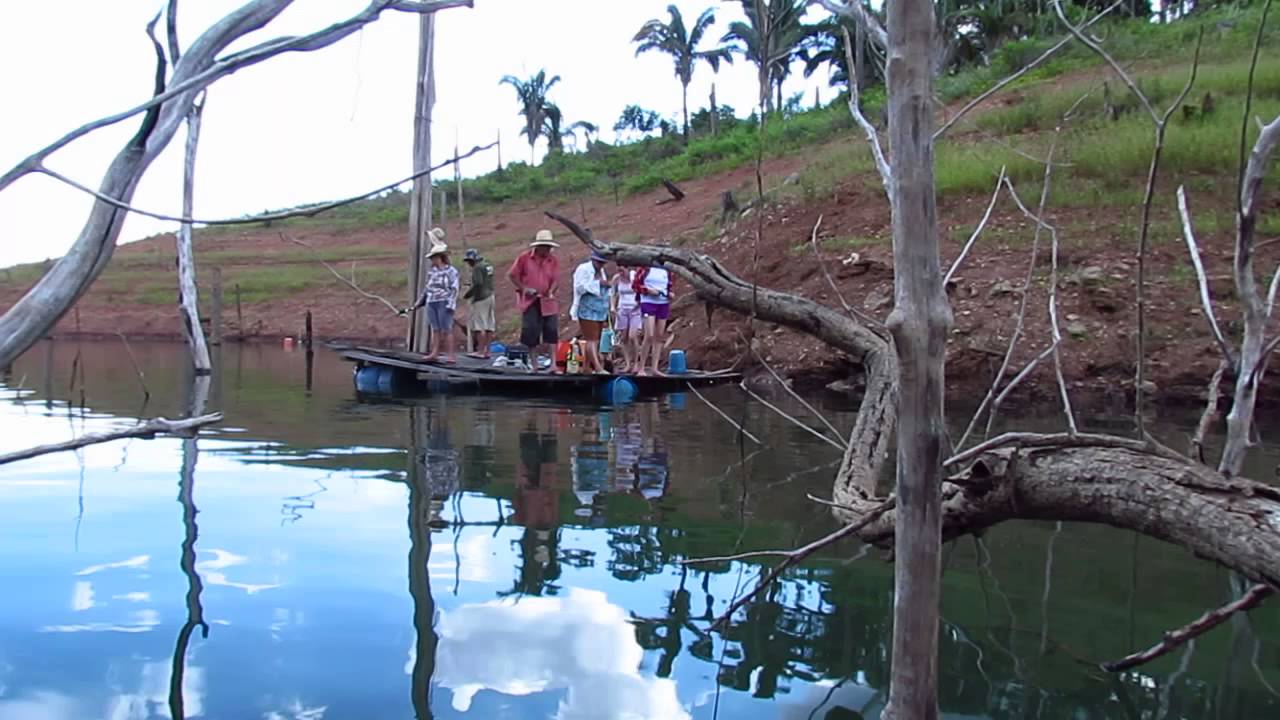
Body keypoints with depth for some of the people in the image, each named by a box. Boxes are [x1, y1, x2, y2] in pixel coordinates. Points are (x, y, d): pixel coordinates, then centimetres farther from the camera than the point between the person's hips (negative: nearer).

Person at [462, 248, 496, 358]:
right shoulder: (488, 266, 15)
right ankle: (487, 351, 10)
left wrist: (467, 295, -11)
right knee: (489, 326, 7)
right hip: (490, 296, 9)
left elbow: (478, 284, -21)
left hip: (480, 299, -9)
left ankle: (481, 351, -7)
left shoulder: (477, 267, -11)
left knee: (479, 326, -6)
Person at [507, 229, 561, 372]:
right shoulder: (524, 257, -1)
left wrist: (551, 292, -20)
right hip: (529, 301, -2)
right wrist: (523, 289, -7)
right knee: (531, 333, -3)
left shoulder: (553, 261, 6)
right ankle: (535, 362, 6)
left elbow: (556, 280, 0)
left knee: (551, 331, -7)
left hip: (547, 301, 3)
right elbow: (511, 275, 2)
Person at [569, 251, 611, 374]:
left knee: (595, 340, 7)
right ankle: (598, 367, -22)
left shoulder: (601, 271, 20)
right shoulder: (583, 269, -6)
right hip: (588, 311, -8)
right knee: (592, 339, -13)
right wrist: (598, 283, -20)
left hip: (600, 311, 8)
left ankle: (588, 367, 12)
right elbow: (580, 287, -17)